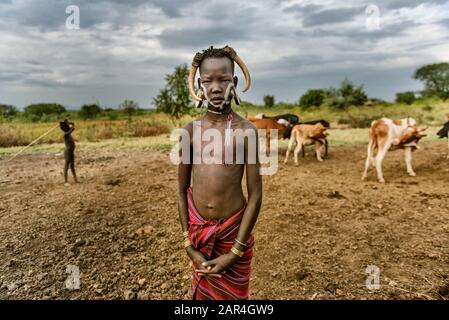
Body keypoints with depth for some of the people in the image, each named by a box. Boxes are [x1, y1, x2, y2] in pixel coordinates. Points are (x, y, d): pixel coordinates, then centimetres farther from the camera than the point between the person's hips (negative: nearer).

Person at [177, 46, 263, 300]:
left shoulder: (246, 131, -13)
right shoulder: (190, 131, -4)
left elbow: (255, 195, -12)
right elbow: (182, 190, 1)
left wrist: (236, 252, -12)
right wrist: (189, 245, -3)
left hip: (233, 229, -2)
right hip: (197, 228, 3)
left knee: (232, 294, 18)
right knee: (203, 291, 22)